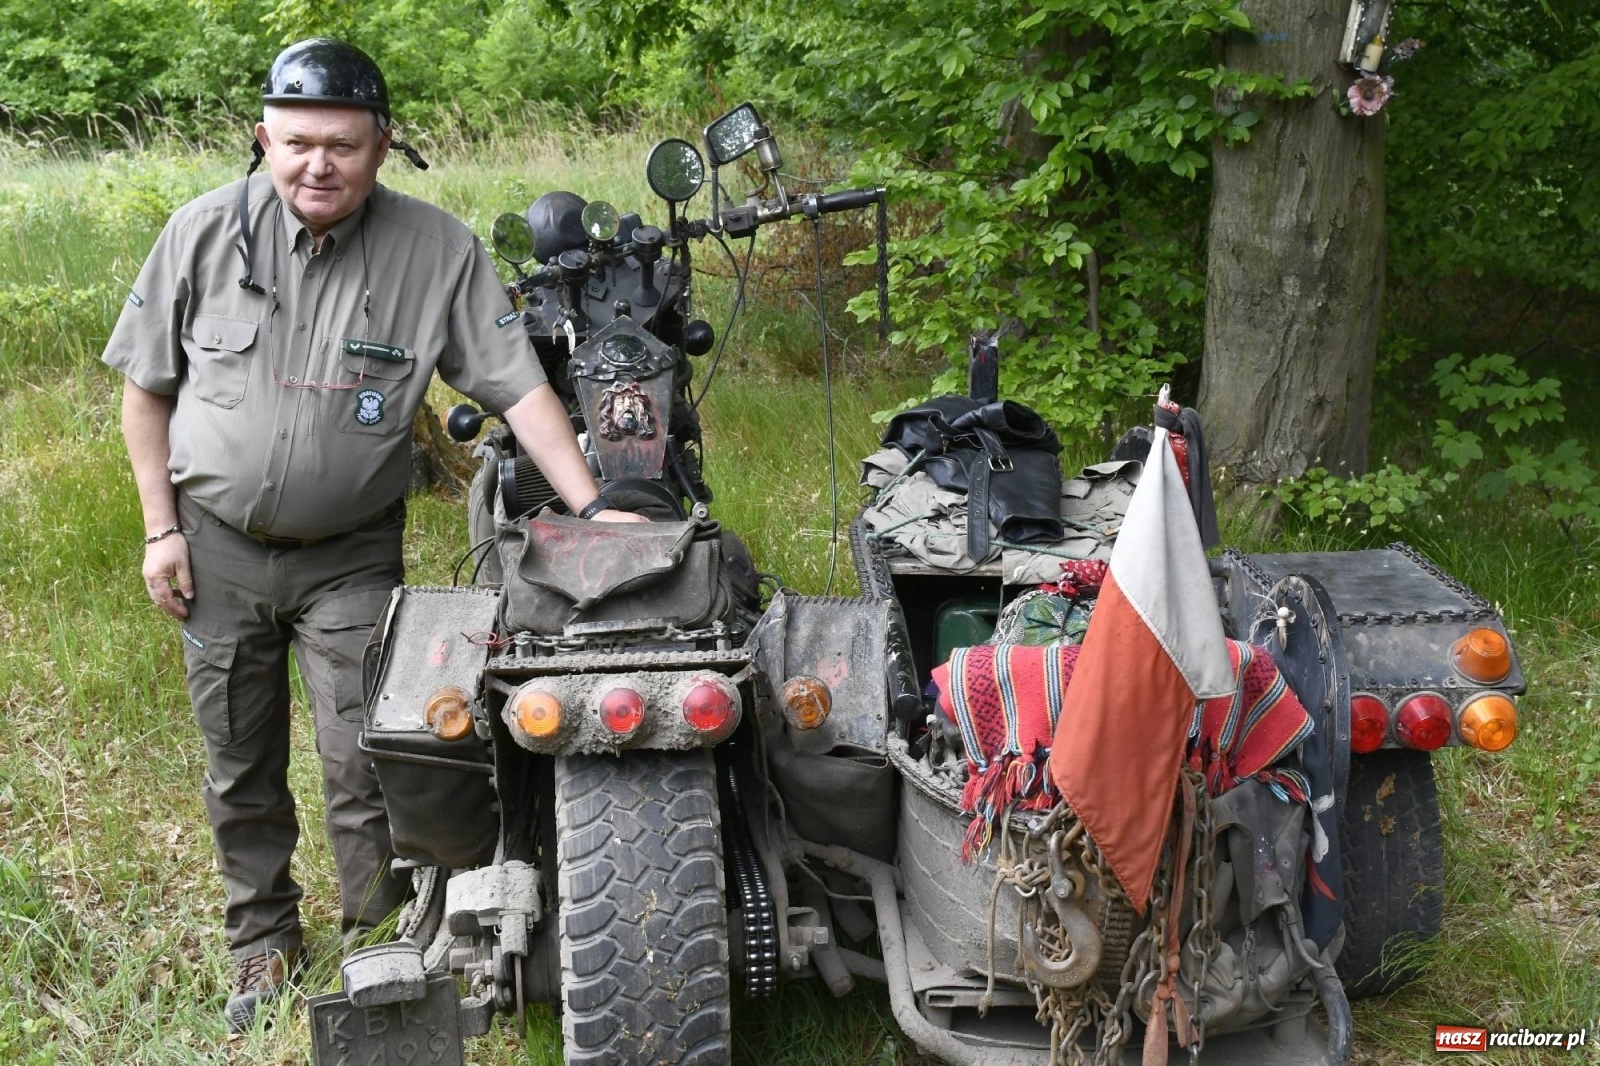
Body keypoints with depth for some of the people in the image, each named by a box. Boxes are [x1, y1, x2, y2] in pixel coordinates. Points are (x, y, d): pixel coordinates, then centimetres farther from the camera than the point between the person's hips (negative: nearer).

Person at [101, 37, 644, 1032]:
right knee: (242, 769, 15)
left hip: (351, 557, -2)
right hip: (217, 547, 2)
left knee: (366, 771, -2)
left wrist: (593, 509, -21)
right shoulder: (206, 231, -9)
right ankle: (265, 942, 35)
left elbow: (518, 384, -12)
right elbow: (147, 383, 1)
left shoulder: (439, 250, -13)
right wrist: (162, 528, -1)